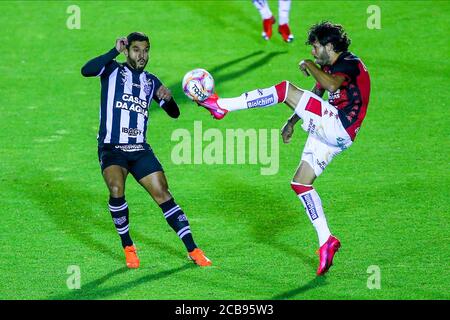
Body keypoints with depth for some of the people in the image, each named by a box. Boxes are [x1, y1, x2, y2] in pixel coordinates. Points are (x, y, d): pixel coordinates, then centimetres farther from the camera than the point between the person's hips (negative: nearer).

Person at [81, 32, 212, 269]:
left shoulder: (151, 81, 14)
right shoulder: (113, 71, 2)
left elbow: (174, 114, 15)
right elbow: (86, 71, -19)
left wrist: (168, 99, -7)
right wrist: (115, 51, -20)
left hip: (140, 149, 4)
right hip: (112, 149, -4)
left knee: (163, 195, -5)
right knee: (116, 189, -28)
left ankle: (192, 250, 0)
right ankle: (127, 247, -11)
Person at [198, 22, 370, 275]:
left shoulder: (350, 63, -9)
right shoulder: (330, 66, 21)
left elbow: (332, 85, -30)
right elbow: (314, 97, 32)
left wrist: (310, 66, -17)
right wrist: (292, 121, 24)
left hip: (339, 128, -10)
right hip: (327, 133, 10)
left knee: (286, 89, -17)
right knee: (300, 183, 7)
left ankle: (222, 105, -17)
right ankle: (326, 242, 4)